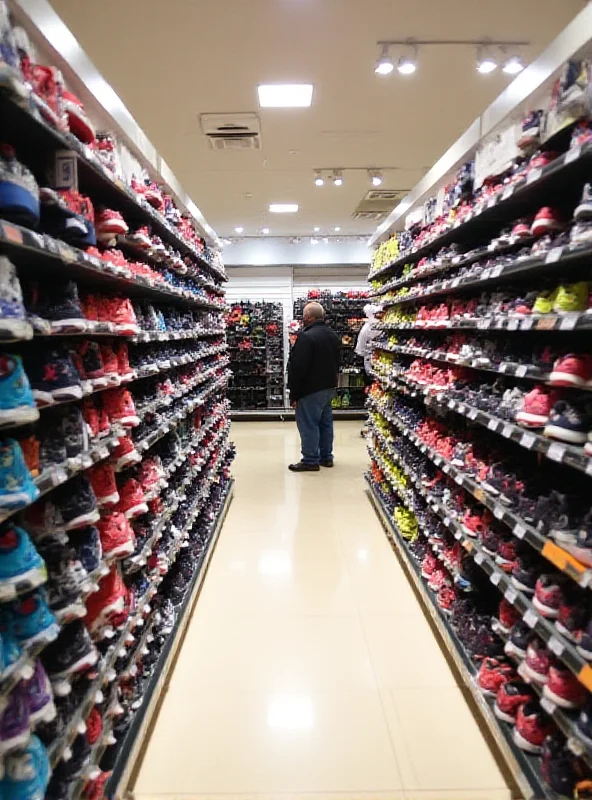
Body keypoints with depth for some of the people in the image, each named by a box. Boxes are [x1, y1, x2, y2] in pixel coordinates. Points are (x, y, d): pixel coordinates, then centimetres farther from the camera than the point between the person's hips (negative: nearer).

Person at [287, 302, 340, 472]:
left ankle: (310, 461, 4)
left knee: (308, 424, -2)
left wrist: (293, 394, -14)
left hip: (311, 389, -9)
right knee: (325, 422, 15)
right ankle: (326, 457, 24)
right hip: (329, 387, 9)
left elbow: (298, 368, -21)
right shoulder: (333, 335, 11)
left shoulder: (306, 337, -20)